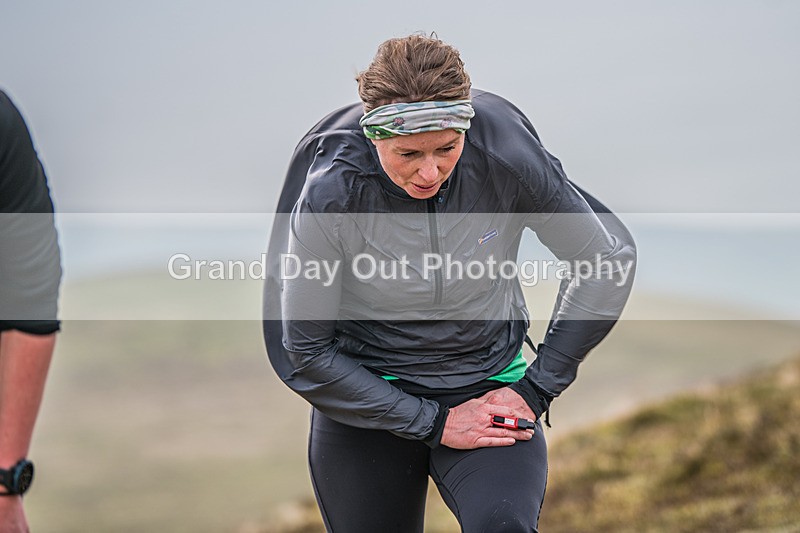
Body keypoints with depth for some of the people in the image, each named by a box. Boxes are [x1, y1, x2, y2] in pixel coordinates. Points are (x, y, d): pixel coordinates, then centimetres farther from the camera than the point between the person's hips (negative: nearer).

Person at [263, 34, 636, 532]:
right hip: (367, 407, 0)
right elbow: (304, 352, -11)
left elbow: (610, 257, -1)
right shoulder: (329, 194, -19)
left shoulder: (507, 159, -16)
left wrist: (538, 387, -4)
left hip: (489, 392, 0)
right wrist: (432, 423, -13)